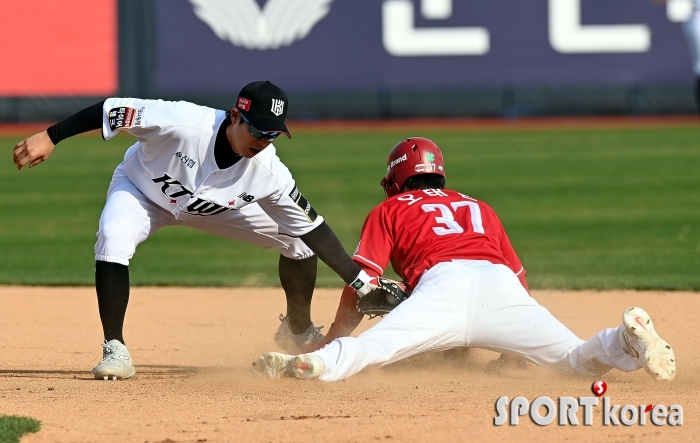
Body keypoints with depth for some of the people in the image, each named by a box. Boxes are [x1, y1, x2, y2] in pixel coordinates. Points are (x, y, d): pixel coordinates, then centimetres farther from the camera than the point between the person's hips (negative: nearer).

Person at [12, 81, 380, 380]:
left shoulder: (267, 171, -30)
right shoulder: (182, 121, -41)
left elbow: (314, 229, -23)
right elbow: (110, 110, -33)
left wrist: (360, 281, -28)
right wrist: (49, 137, -35)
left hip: (213, 206, 3)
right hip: (141, 189, -3)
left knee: (299, 240, -3)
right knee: (113, 239, -35)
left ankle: (298, 332, 23)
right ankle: (115, 352, -24)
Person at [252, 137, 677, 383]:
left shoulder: (389, 210, 29)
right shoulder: (478, 207, 39)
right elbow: (520, 279, 35)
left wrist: (331, 339, 22)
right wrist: (513, 346, 46)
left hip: (443, 282, -3)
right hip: (501, 283, 3)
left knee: (368, 348, -22)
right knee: (578, 358, 1)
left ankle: (314, 364, -52)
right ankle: (627, 341, -30)